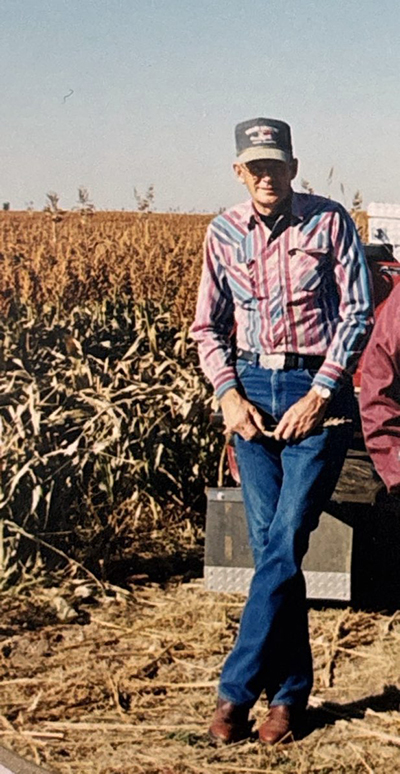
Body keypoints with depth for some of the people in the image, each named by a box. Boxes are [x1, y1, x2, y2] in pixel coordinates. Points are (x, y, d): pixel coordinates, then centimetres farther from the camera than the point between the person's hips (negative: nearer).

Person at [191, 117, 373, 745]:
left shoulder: (330, 221, -3)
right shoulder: (223, 233, 6)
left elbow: (357, 314, -4)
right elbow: (208, 325, 11)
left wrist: (318, 395, -12)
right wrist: (228, 393, -5)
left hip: (316, 393, -3)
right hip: (251, 392, 3)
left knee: (285, 545, -9)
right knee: (269, 547, 3)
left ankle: (236, 689, -3)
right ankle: (290, 691, 13)